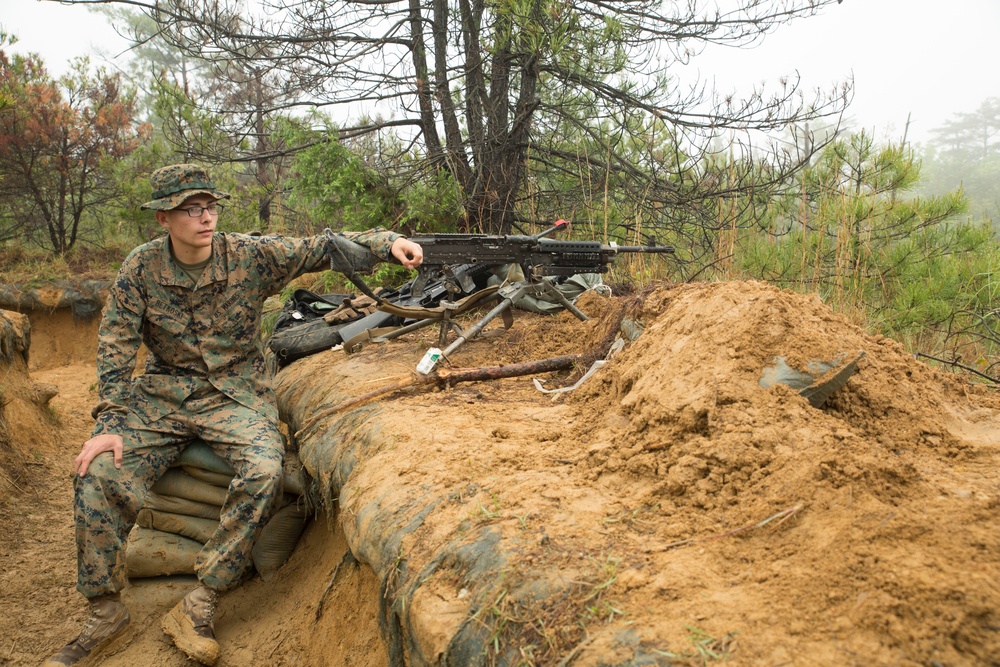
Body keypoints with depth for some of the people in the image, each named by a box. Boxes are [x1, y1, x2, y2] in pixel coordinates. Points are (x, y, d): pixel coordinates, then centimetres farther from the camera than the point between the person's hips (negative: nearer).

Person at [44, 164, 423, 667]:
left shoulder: (250, 256, -7)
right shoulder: (141, 268, -4)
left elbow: (324, 247, -8)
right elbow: (115, 347, -4)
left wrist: (388, 243, -23)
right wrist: (109, 423, -13)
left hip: (236, 394, -1)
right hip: (161, 394, 2)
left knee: (263, 470, -29)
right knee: (98, 472, -18)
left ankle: (198, 606, -16)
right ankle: (105, 611, 1)